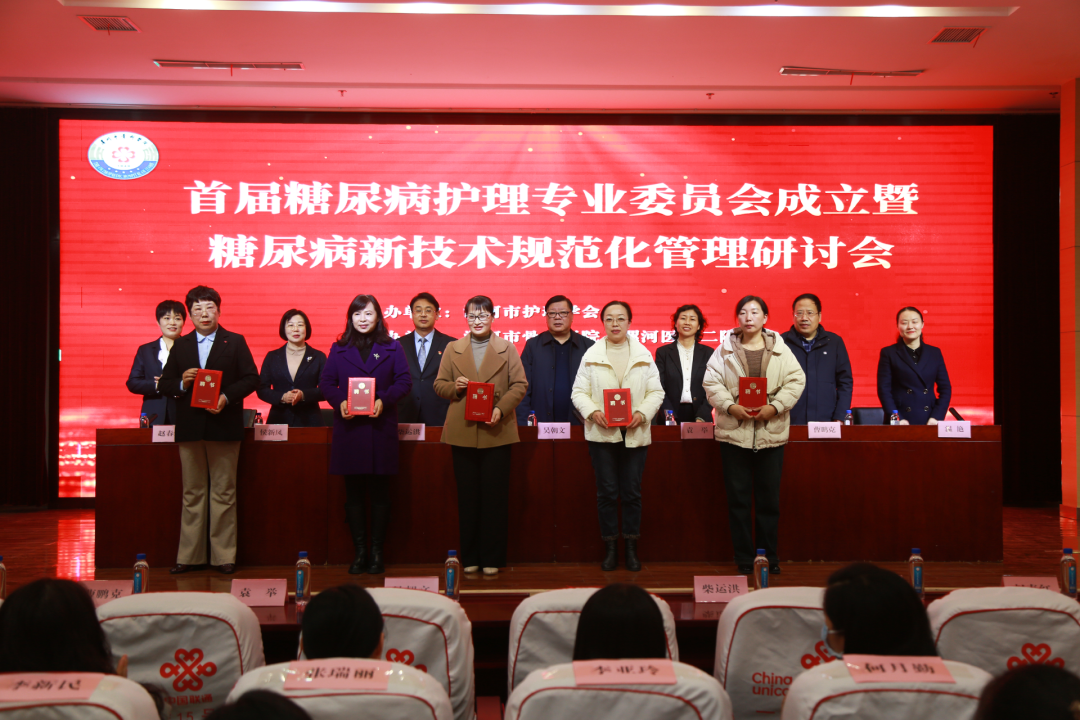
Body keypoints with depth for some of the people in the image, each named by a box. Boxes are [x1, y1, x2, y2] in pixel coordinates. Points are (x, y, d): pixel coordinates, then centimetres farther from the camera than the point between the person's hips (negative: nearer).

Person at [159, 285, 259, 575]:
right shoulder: (180, 346, 12)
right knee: (192, 494, 8)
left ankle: (224, 555, 8)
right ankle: (189, 555, 15)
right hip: (190, 428, 3)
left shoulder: (235, 342, 4)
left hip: (224, 426, -3)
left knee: (223, 493, 2)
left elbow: (251, 379, -2)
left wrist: (227, 397, -16)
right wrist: (182, 382, -11)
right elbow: (165, 383, 10)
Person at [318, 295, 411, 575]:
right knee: (353, 493, 4)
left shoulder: (391, 348, 7)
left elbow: (404, 381, 2)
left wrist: (384, 400, -15)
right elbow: (326, 382, 6)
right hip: (349, 428, 1)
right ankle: (359, 552, 12)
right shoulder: (339, 349, 10)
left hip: (381, 428, -1)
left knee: (380, 492, 2)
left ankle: (377, 552, 10)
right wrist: (339, 402, -13)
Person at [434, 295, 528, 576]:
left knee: (495, 497, 1)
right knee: (467, 497, 6)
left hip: (496, 432, -1)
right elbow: (439, 384, 12)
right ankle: (469, 557, 15)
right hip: (462, 432, 2)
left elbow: (520, 385, 2)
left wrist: (501, 409, -14)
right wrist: (454, 387, -10)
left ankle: (492, 558, 10)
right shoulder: (452, 349, 13)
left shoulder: (507, 349, 8)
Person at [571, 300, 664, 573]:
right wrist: (593, 412, -14)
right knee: (606, 492, 3)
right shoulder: (591, 355, 5)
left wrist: (642, 413, -12)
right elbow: (579, 392, 3)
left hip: (635, 433, 1)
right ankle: (610, 548, 14)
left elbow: (656, 392, 5)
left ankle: (631, 548, 15)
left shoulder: (644, 355, 7)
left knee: (632, 493, 4)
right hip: (601, 432, 0)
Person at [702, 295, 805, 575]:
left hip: (771, 432, 0)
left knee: (769, 498, 7)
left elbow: (796, 381, 1)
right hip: (734, 432, 0)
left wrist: (775, 407, -12)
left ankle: (770, 556, 20)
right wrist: (730, 407, -14)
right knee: (738, 498, 4)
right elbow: (711, 383, 0)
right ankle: (744, 558, 14)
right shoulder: (725, 350, 4)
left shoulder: (780, 349, 5)